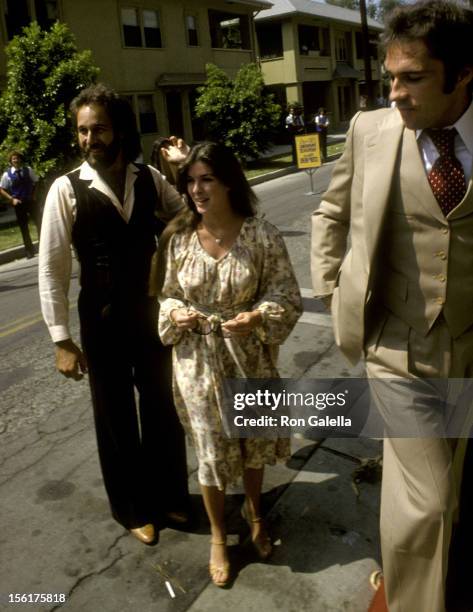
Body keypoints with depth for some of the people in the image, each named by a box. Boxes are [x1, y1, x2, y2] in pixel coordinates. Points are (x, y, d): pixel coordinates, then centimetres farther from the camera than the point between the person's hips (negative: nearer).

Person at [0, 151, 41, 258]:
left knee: (39, 223, 0)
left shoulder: (28, 170, -3)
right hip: (18, 203, 0)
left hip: (31, 201, 0)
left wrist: (33, 195, -2)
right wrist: (12, 199, -10)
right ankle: (29, 251, 16)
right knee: (23, 227, 6)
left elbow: (35, 183, 10)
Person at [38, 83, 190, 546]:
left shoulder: (149, 178, -3)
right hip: (103, 321, -3)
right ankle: (132, 507, 39)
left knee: (162, 408, 18)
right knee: (116, 418, 14)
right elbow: (51, 268, -10)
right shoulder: (67, 189, -11)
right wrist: (62, 340, -11)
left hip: (153, 312, 3)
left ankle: (169, 494, 44)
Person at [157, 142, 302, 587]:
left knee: (253, 441, 20)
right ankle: (218, 536, 38)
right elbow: (168, 294, 6)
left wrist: (258, 318, -26)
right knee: (211, 450, 12)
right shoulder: (177, 237, -6)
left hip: (249, 358, 0)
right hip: (197, 361, 1)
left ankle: (254, 511, 52)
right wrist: (174, 314, -15)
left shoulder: (261, 235, -13)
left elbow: (286, 295, -8)